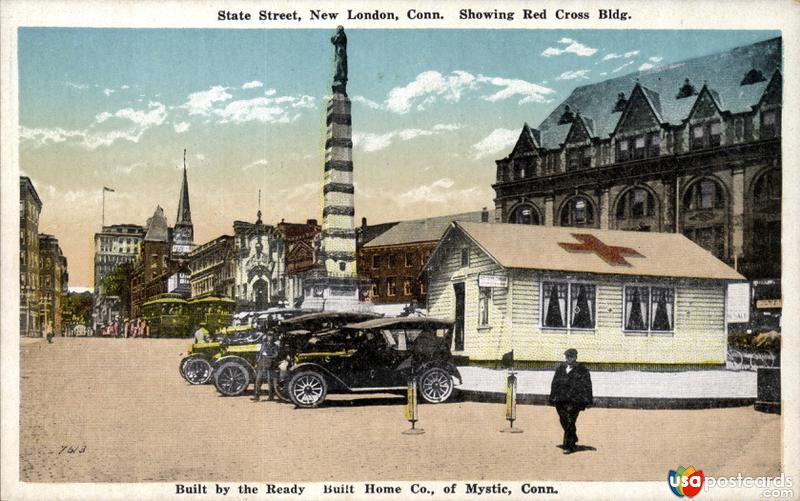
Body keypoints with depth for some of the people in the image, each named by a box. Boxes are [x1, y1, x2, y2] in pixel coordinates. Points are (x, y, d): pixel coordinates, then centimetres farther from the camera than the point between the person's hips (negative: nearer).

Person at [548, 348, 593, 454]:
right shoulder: (560, 368, 13)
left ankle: (569, 446, -2)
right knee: (564, 422, 11)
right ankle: (573, 439, 34)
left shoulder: (582, 371, 1)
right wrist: (552, 398, 12)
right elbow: (554, 384, 15)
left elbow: (587, 386, 0)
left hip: (574, 401, -5)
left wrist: (588, 400, -6)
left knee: (569, 423, -9)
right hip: (560, 400, 5)